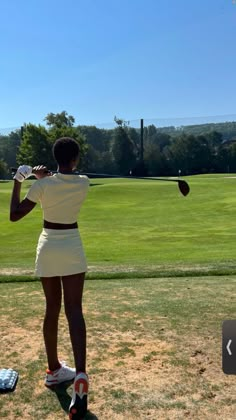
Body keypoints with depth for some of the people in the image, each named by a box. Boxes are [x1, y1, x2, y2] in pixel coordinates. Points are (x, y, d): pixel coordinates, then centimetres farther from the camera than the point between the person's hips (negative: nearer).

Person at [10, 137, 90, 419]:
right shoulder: (83, 183, -5)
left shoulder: (43, 185, -10)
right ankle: (80, 374, -16)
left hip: (48, 248, 1)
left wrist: (17, 183, 5)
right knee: (74, 310, -1)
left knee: (52, 308, 13)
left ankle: (54, 370, 26)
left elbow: (14, 216, -4)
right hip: (72, 249, -1)